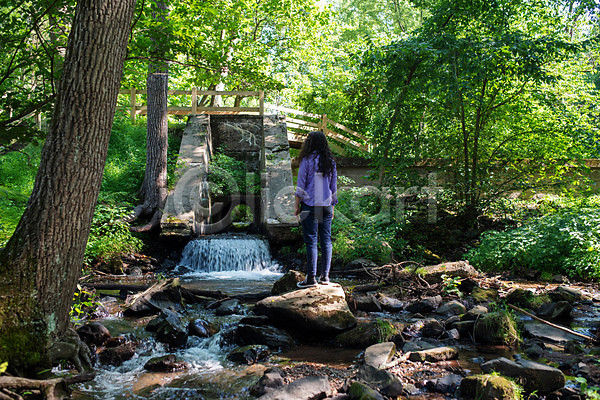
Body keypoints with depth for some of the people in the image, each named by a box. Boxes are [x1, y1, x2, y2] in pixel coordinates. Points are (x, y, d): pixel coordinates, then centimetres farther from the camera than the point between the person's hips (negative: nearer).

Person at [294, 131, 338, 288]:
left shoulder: (307, 160, -6)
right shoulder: (330, 162, 8)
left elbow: (301, 185, -6)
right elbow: (334, 187, 12)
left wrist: (297, 205, 1)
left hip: (310, 205, -4)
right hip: (326, 206, 5)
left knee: (311, 241, -2)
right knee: (326, 240, 8)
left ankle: (311, 277, -1)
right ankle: (325, 276, 13)